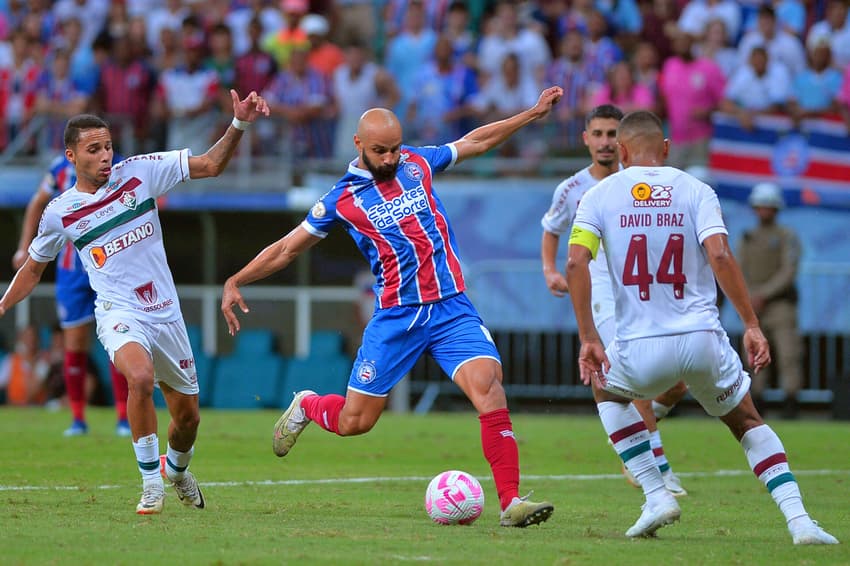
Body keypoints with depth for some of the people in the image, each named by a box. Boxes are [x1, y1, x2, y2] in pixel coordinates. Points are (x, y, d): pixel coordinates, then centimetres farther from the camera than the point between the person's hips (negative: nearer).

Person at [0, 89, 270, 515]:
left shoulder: (139, 172, -1)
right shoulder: (60, 213, -2)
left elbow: (209, 165, 1)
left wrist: (239, 125, -12)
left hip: (166, 314, 3)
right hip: (120, 315, -3)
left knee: (187, 415, 12)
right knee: (141, 377, -35)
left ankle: (176, 469, 47)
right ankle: (150, 482, -20)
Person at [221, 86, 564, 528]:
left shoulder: (418, 164, 8)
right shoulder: (342, 198, 2)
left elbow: (475, 141, 22)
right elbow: (288, 248, 9)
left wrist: (533, 113, 22)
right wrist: (236, 282, 2)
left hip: (451, 309, 1)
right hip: (395, 317, -1)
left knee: (487, 384, -22)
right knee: (354, 421, 2)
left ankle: (510, 502, -21)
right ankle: (306, 406, 40)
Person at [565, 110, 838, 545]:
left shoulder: (600, 195, 6)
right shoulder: (695, 191, 5)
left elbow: (576, 262, -7)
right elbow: (719, 256, -9)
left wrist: (588, 340, -3)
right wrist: (751, 325, -7)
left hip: (640, 347, -1)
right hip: (703, 342, 1)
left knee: (606, 390, 32)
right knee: (747, 422, 22)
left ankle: (656, 496, 17)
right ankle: (798, 519, 3)